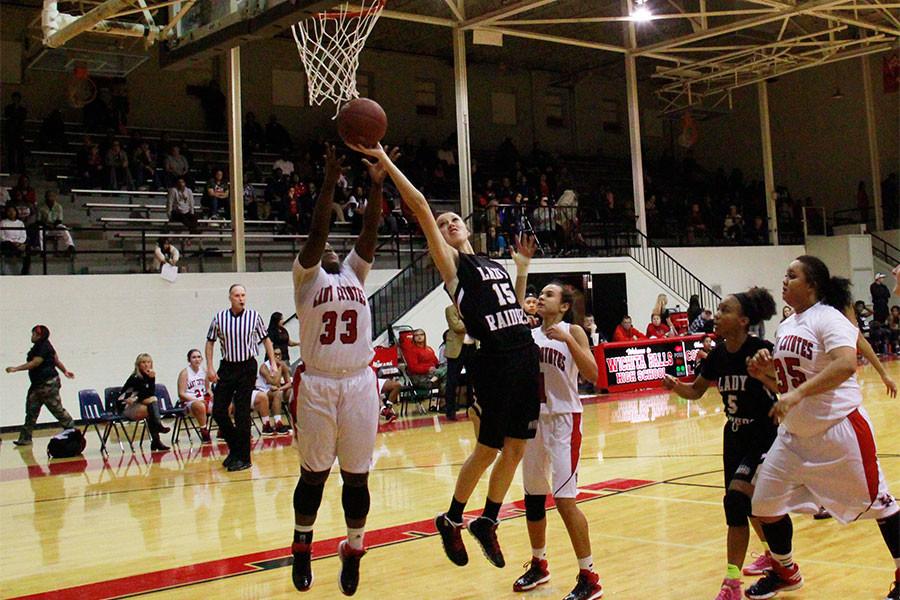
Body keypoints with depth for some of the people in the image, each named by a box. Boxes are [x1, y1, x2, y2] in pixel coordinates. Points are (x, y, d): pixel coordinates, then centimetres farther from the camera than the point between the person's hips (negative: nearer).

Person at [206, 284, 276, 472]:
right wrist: (209, 367, 1)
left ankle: (243, 457, 7)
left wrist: (273, 362, 3)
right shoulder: (219, 317, -2)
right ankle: (234, 448, 23)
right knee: (218, 411, 2)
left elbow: (265, 339, 7)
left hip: (247, 367, -3)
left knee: (242, 414, -3)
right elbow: (210, 342, 8)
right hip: (226, 367, 3)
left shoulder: (254, 316, -5)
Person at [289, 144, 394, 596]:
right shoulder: (306, 276, 3)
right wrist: (330, 181, -18)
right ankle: (302, 547, 26)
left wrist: (376, 185, -9)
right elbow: (316, 232, -11)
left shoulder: (354, 271, 13)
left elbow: (370, 232, 1)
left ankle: (353, 551, 22)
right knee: (313, 473, 8)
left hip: (360, 384, 3)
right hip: (319, 386, -3)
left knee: (356, 474, 7)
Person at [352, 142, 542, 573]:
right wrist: (385, 161, -12)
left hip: (526, 356, 7)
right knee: (488, 449, 1)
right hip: (494, 361, -6)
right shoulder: (451, 262, 0)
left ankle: (487, 523, 26)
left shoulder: (493, 264, 20)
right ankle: (451, 521, 21)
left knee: (515, 449, 10)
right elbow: (420, 206, -9)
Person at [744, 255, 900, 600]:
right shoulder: (785, 327, 10)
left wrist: (797, 394, -38)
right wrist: (765, 374, -2)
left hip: (839, 428, -8)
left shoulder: (828, 318, -14)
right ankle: (785, 572, 27)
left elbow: (846, 365, -33)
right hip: (795, 435, 8)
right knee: (765, 504, 7)